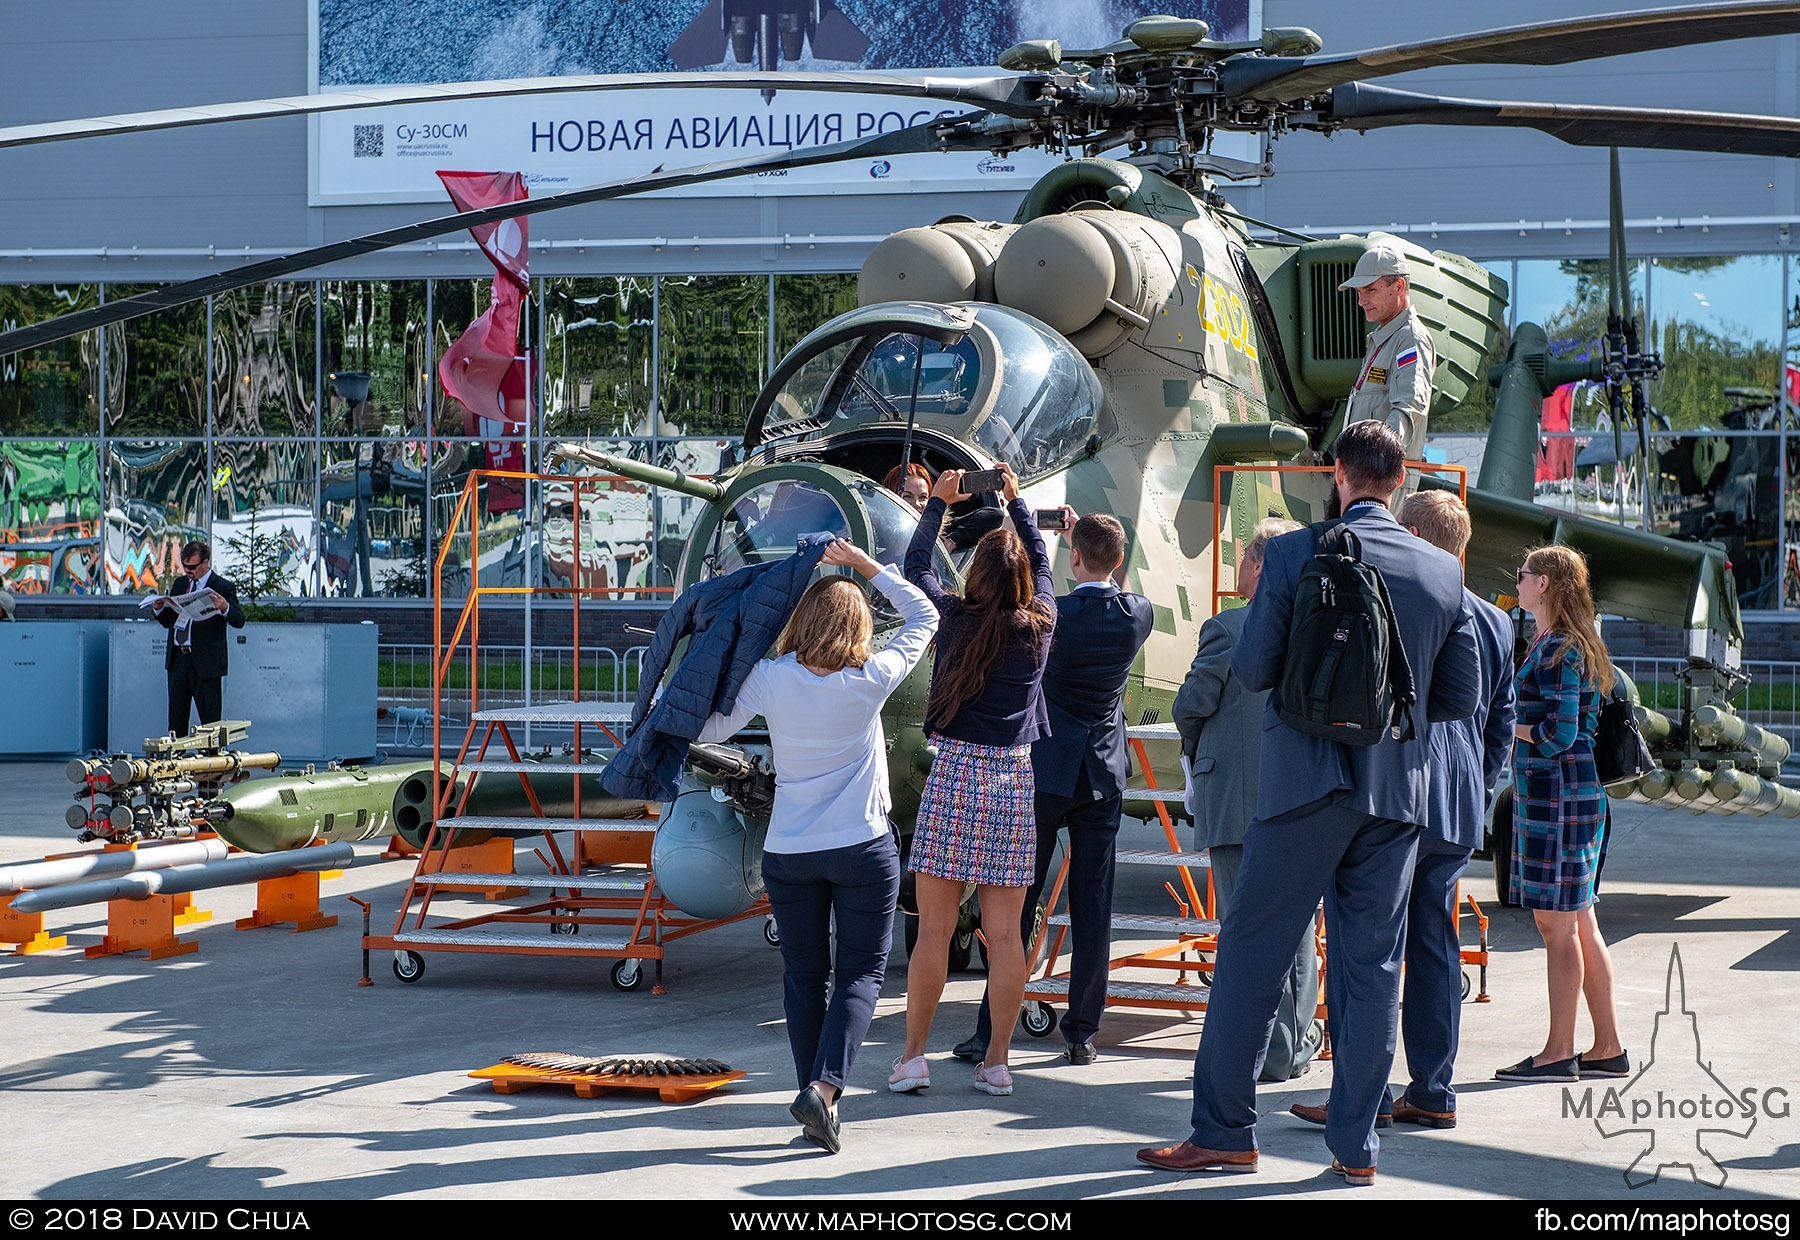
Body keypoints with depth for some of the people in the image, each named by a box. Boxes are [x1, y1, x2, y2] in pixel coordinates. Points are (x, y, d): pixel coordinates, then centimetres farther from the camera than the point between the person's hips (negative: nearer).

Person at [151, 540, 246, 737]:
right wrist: (158, 609, -2)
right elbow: (168, 621, 20)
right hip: (178, 659, 6)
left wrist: (225, 608, -33)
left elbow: (239, 621, -13)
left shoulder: (223, 587, -4)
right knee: (176, 718, 9)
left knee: (210, 718, -2)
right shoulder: (180, 584, 15)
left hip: (205, 662, -6)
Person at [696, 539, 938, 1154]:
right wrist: (865, 565, 8)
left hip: (788, 854, 2)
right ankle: (825, 1088, -14)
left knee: (805, 975, 12)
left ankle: (814, 1093, 11)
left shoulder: (770, 680, -8)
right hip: (864, 849, -2)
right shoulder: (871, 681, -10)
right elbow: (924, 617, 5)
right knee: (861, 972, 3)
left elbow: (712, 728, 4)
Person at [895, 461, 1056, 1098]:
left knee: (934, 927, 1)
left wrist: (937, 502, 25)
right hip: (1014, 780, 2)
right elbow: (1041, 563, 21)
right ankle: (996, 1063, 6)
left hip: (953, 772, -2)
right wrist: (1016, 501, 33)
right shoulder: (1039, 625, 2)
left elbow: (915, 567, 14)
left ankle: (913, 1056, 4)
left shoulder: (954, 619, -3)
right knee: (1004, 933, 3)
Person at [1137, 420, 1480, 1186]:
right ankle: (1356, 1146, 11)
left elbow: (1251, 669, -6)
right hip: (1397, 792, 4)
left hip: (1309, 781, -3)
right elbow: (1462, 696, 7)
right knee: (1373, 967, 9)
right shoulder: (1443, 572, 4)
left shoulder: (1296, 553, -7)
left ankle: (1224, 1133, 7)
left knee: (1249, 954, 4)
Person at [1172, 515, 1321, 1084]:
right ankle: (1296, 1045, 21)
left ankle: (1270, 1052, 2)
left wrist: (1196, 749, 12)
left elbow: (1191, 704, -8)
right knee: (1296, 926, 14)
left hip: (1237, 798, -5)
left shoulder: (1227, 628, -12)